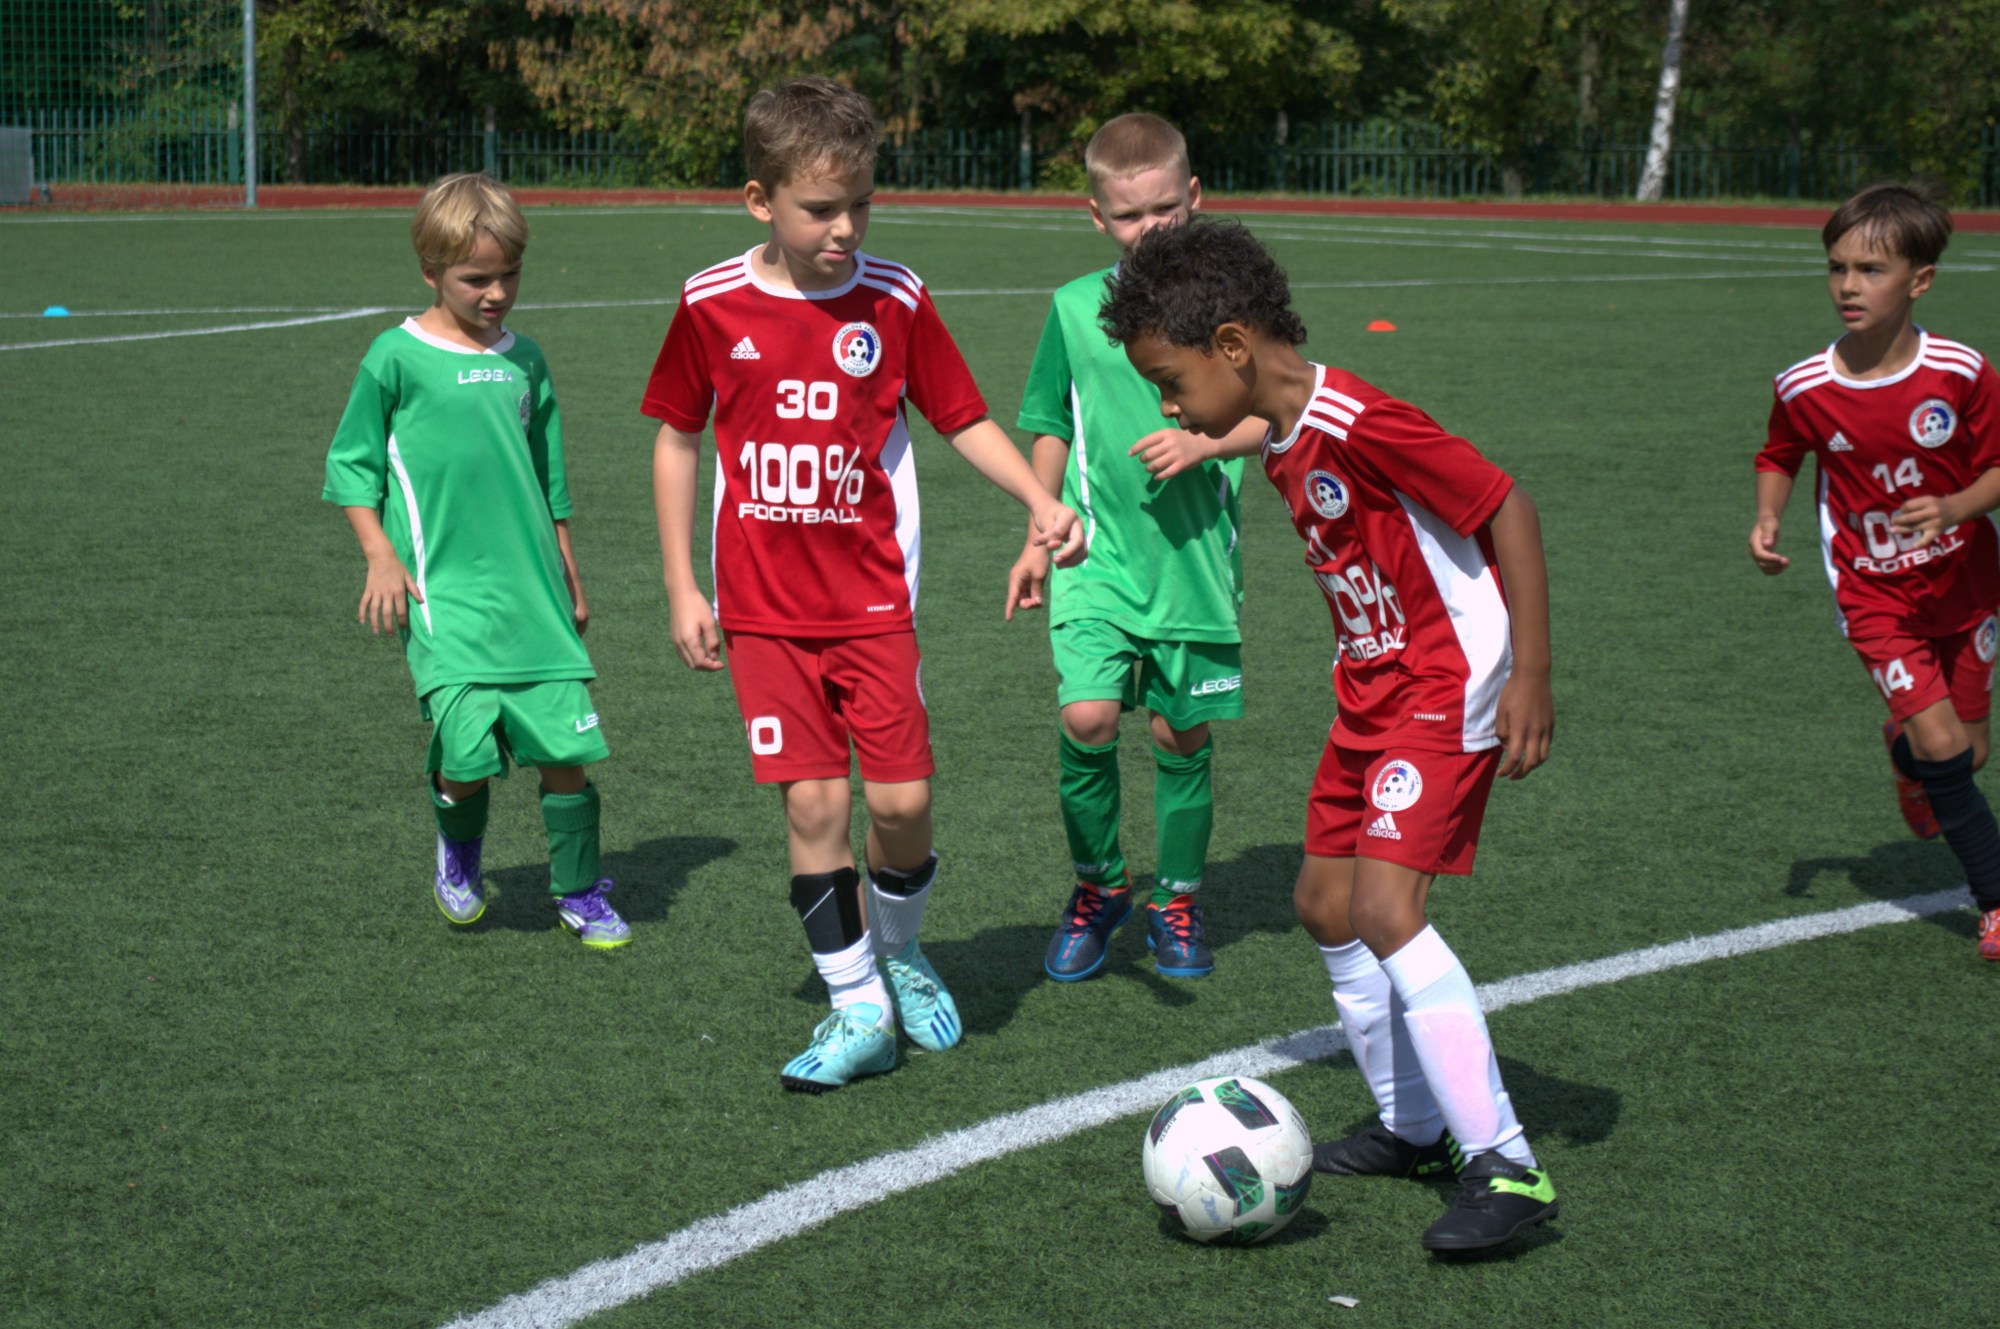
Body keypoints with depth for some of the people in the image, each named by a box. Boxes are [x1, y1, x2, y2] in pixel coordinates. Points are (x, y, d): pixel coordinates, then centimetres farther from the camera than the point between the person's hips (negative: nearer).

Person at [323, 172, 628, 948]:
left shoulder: (525, 362, 12)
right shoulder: (397, 358, -2)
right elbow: (350, 467, 4)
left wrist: (569, 581, 23)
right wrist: (381, 557, -7)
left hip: (531, 587, 4)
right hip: (444, 588, -4)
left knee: (566, 746, -1)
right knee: (467, 748, -13)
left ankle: (580, 896, 16)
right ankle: (459, 859, 18)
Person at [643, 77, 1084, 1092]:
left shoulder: (894, 303, -4)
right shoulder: (714, 306, -3)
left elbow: (965, 420, 4)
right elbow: (677, 439, 7)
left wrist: (1040, 502, -13)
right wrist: (681, 588, 6)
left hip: (872, 599, 0)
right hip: (763, 609, 0)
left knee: (902, 799, -5)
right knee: (813, 801, -5)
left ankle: (898, 954, 25)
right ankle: (857, 1009, 9)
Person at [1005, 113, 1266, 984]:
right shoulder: (1075, 308, 4)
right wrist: (1038, 539, 15)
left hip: (1195, 552, 0)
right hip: (1098, 553, 0)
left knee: (1181, 733, 7)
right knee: (1088, 718, -15)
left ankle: (1176, 899, 27)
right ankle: (1098, 885, 8)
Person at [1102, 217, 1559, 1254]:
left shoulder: (1360, 424, -23)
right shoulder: (1285, 444, 5)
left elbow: (1508, 512, -21)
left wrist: (1529, 675, -23)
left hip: (1447, 691, -10)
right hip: (1371, 694, 10)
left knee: (1386, 910, -20)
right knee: (1326, 905, 14)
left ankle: (1507, 1168, -17)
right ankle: (1413, 1129, 30)